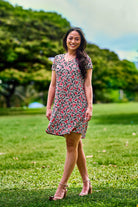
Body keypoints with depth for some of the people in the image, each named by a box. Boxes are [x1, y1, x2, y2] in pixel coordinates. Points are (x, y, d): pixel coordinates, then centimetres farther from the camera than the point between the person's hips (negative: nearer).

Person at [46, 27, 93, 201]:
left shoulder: (84, 60, 4)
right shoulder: (57, 59, 13)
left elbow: (87, 85, 1)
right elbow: (53, 85, 13)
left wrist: (90, 106, -9)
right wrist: (48, 106, 7)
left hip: (78, 106, -4)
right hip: (61, 105, 4)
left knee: (72, 145, -7)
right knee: (76, 145, 8)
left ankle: (62, 186, -6)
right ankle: (86, 183, 17)